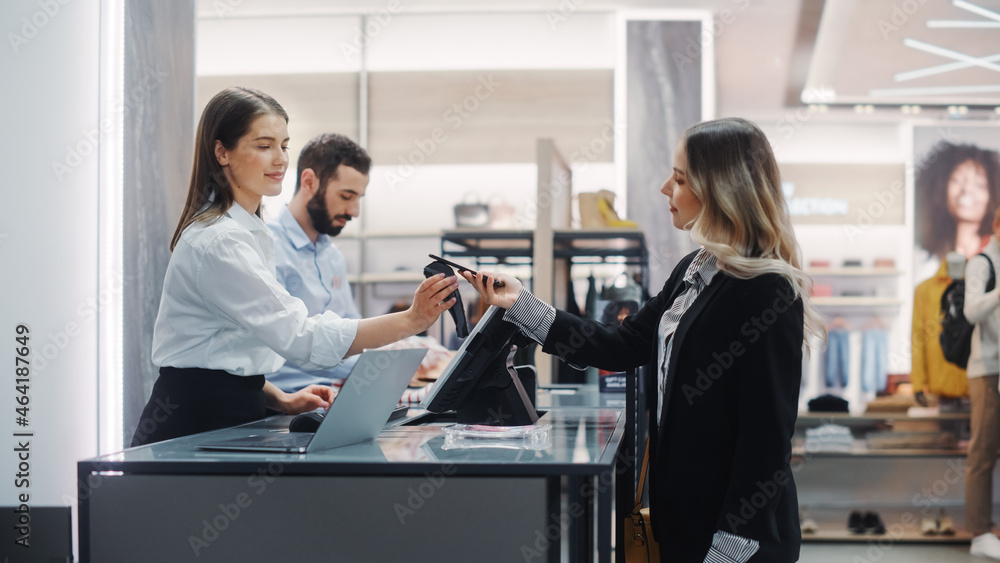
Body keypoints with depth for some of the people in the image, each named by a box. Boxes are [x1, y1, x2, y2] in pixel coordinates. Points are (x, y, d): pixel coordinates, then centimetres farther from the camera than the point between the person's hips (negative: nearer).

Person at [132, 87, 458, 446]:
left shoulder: (247, 232, 16)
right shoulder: (219, 242, -16)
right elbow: (303, 337, -23)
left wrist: (280, 400, 8)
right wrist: (411, 321, -27)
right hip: (195, 427, -9)